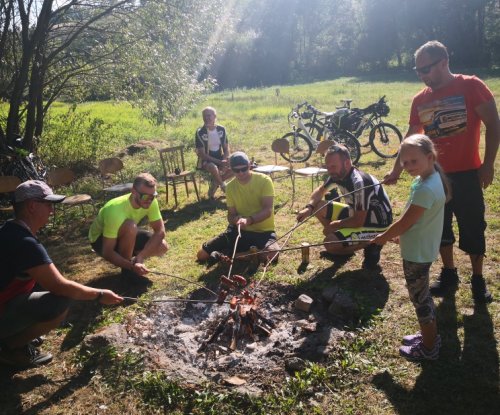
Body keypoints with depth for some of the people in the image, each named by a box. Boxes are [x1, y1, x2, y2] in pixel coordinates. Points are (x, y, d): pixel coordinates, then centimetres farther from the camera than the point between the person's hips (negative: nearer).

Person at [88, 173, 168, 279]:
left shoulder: (151, 201, -22)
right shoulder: (116, 210, -38)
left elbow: (160, 231, -19)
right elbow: (107, 253, -35)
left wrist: (140, 257, -31)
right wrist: (131, 266, -47)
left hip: (127, 236, 5)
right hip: (100, 240, -5)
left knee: (162, 247, -16)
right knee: (130, 226, -37)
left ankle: (133, 260, 9)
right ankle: (126, 269, -16)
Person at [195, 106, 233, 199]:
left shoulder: (221, 129, 1)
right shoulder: (200, 132, -13)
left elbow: (226, 148, 6)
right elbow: (202, 154, -17)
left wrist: (224, 161, -15)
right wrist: (219, 162, -24)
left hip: (220, 159, 5)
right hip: (206, 161, -5)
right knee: (213, 168, -39)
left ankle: (215, 183, -1)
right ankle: (223, 186, -7)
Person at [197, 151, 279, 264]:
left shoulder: (264, 181, -12)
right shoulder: (230, 187, 1)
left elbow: (268, 210, -19)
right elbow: (231, 215, 2)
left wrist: (249, 220, -36)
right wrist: (237, 219, -23)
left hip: (263, 231, -3)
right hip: (240, 230, 3)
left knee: (272, 255, -36)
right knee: (202, 254, -6)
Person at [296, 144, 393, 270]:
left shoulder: (359, 182, -31)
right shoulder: (338, 174, -6)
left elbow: (358, 221, -27)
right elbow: (320, 190, 13)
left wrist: (334, 225, -12)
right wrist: (309, 207, -7)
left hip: (377, 225, -9)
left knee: (330, 243, -25)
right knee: (319, 207, 2)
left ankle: (370, 246, -1)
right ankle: (344, 246, 14)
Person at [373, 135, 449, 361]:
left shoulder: (425, 189, -28)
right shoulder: (432, 179, 3)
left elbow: (405, 222, -22)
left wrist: (384, 237, -8)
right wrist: (395, 234, 10)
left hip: (416, 253, -10)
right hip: (422, 249, 10)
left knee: (419, 298, 6)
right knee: (422, 295, 23)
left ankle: (429, 348, 22)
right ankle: (429, 335, 41)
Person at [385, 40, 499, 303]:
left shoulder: (471, 87, -9)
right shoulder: (420, 100, 5)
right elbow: (411, 139, 11)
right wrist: (396, 170, 8)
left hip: (467, 174, -4)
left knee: (472, 228, 4)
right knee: (439, 227, 12)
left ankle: (478, 279, 21)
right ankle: (449, 274, 29)